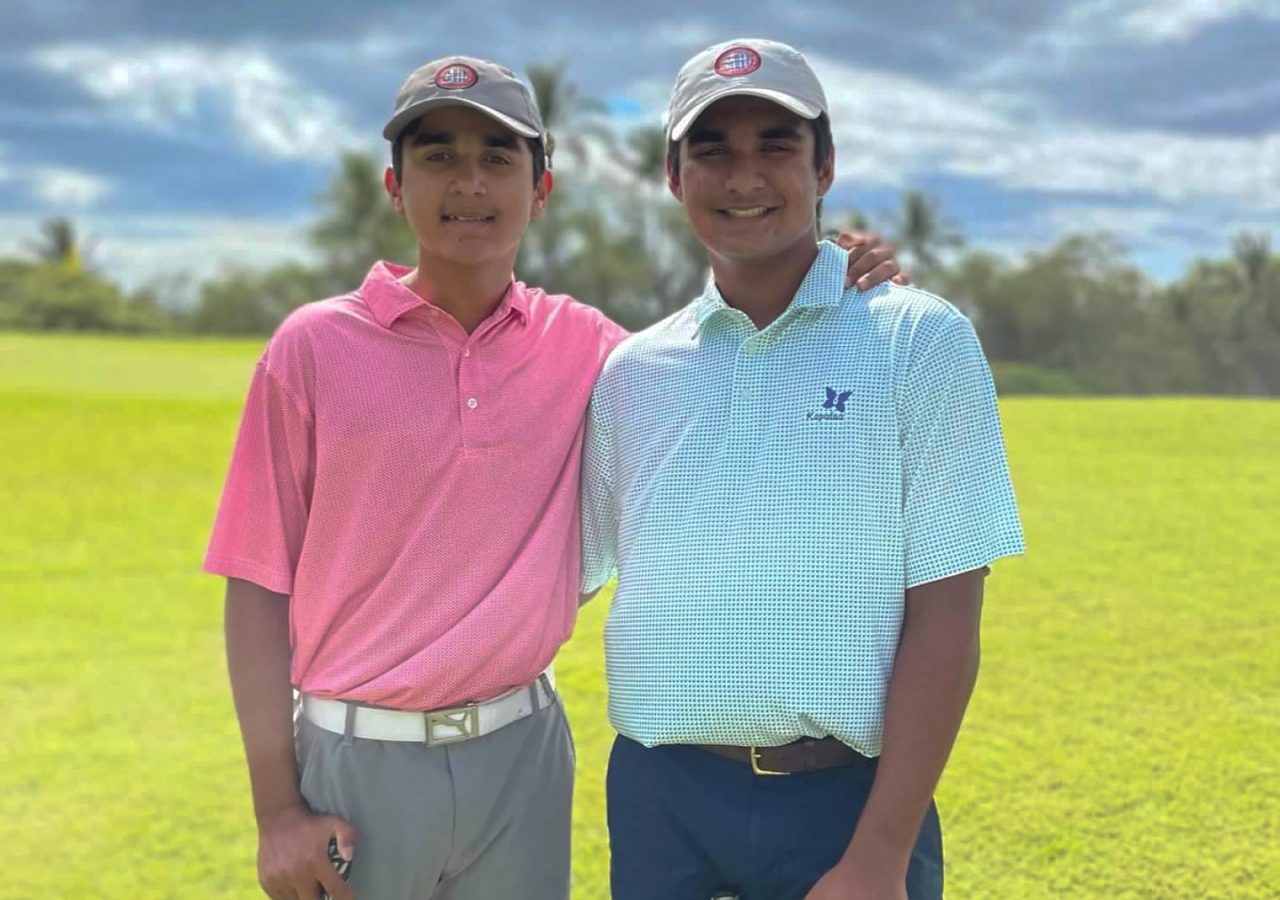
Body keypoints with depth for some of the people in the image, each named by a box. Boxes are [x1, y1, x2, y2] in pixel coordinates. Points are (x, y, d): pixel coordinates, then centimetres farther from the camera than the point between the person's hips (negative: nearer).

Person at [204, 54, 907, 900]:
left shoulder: (582, 343, 2)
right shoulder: (314, 346, -5)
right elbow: (259, 584, -3)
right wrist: (277, 809, -6)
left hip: (523, 755, 2)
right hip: (356, 758, -2)